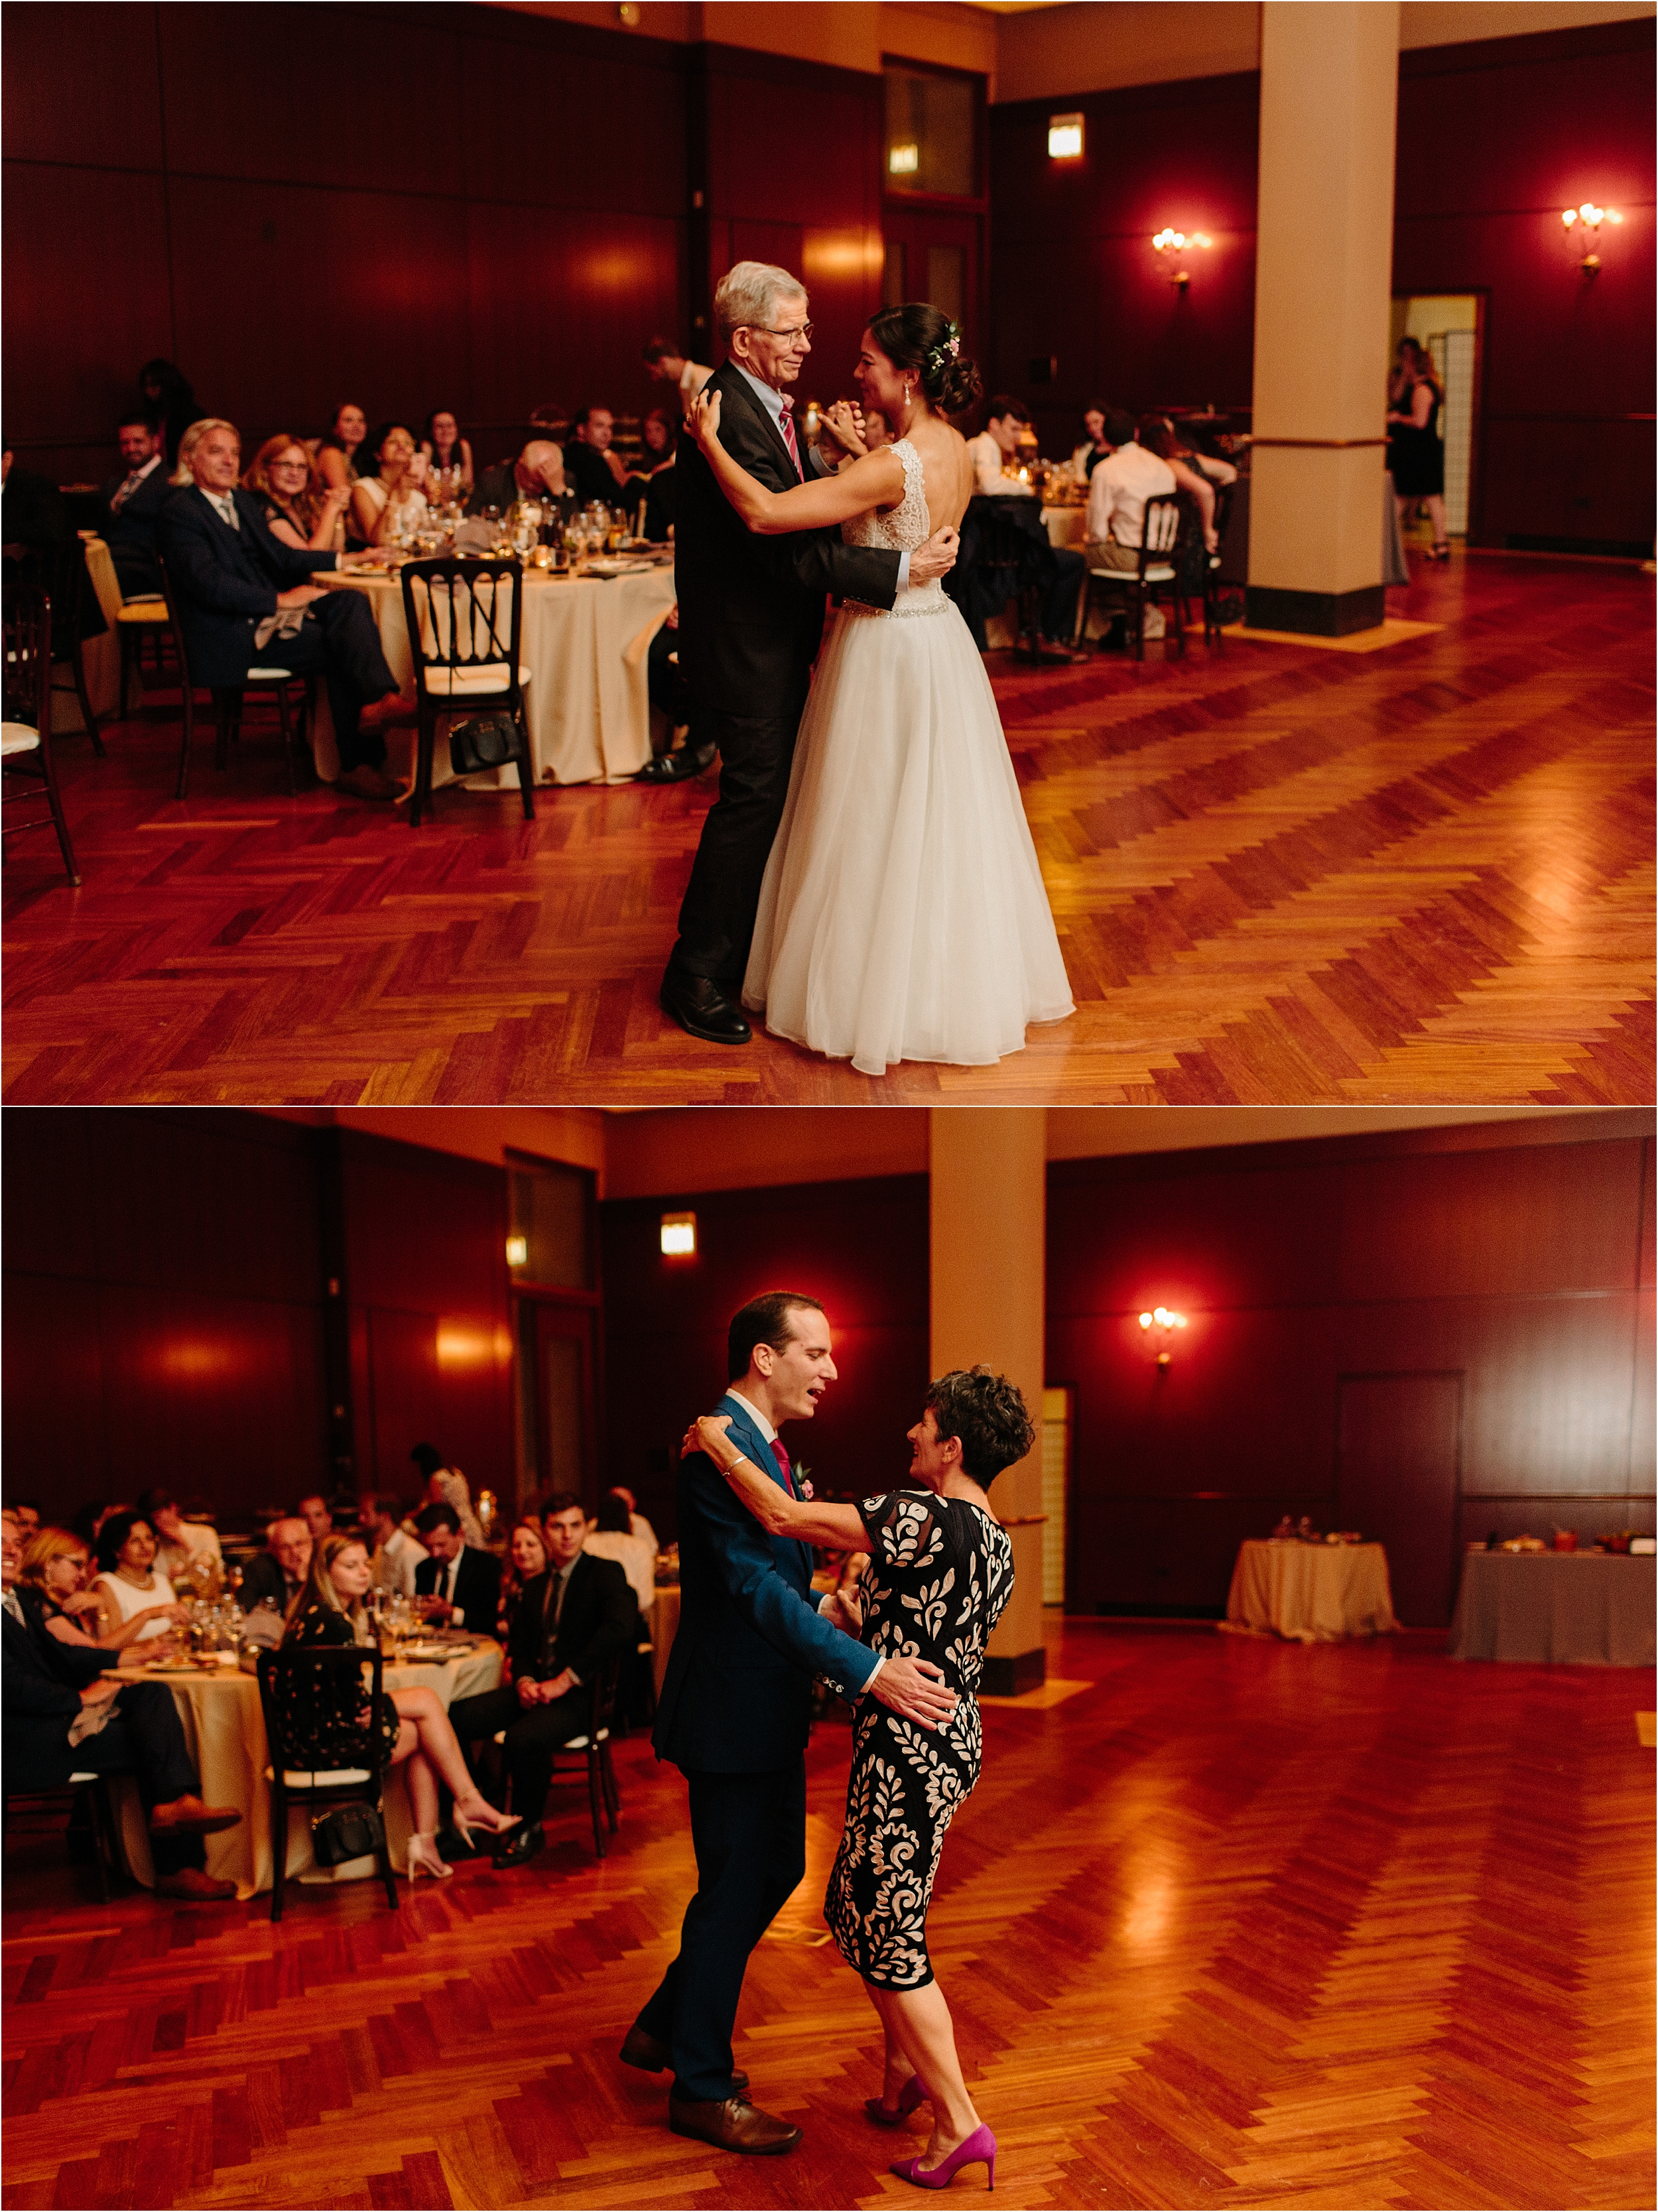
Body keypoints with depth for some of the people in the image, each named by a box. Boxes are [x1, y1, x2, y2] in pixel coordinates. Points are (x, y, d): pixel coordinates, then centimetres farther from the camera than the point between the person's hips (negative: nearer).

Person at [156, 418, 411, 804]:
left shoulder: (243, 501, 20)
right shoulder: (180, 513, -9)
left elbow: (280, 556, 26)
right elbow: (210, 584, -20)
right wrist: (280, 600, -21)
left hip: (268, 615, 8)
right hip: (231, 638, -8)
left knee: (350, 602, -19)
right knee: (342, 645, -23)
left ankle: (379, 700, -34)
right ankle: (359, 763, -25)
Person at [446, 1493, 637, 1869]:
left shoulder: (606, 1574, -1)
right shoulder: (535, 1587, 22)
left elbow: (619, 1630, -19)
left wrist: (563, 1681, -20)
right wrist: (524, 1681, -5)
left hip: (580, 1694, -7)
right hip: (535, 1689, 7)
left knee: (524, 1737, -35)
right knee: (455, 1717, -15)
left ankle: (529, 1830, -12)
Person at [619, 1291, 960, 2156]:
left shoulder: (758, 1443, 11)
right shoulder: (720, 1449, -22)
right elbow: (756, 1585, -29)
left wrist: (819, 1608, 1)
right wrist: (868, 1670, -32)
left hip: (767, 1706, 10)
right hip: (730, 1712, -10)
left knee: (775, 1871, 20)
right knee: (734, 1890, 2)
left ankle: (664, 2028, 35)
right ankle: (701, 2088, 19)